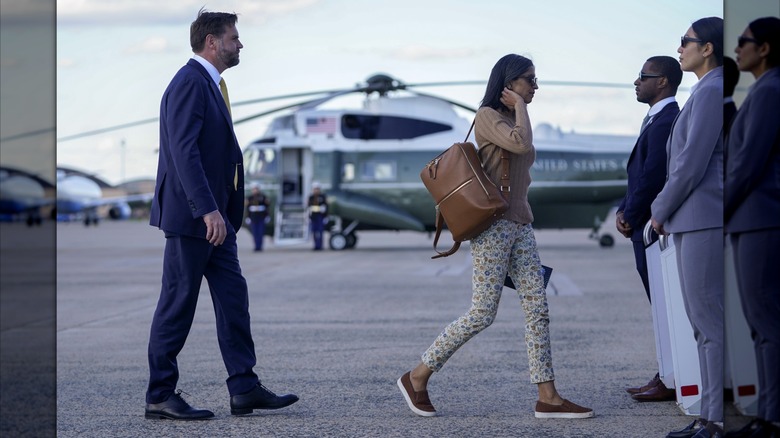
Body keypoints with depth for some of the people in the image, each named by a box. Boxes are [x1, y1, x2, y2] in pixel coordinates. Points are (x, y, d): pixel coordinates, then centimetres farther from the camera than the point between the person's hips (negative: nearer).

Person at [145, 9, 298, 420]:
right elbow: (183, 151, -23)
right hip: (190, 215, -10)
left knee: (233, 297, 8)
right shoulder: (189, 83, -14)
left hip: (214, 215, 10)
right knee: (178, 304, -4)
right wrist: (208, 209, -28)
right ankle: (160, 397, 3)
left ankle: (244, 388, 10)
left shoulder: (208, 84, 17)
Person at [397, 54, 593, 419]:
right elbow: (522, 145, -23)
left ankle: (548, 398, -2)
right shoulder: (488, 116, -5)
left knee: (537, 309, 0)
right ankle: (417, 377, 2)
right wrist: (520, 107, -7)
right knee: (483, 313, -10)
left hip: (520, 227, 9)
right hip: (493, 224, -9)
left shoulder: (512, 121, 21)